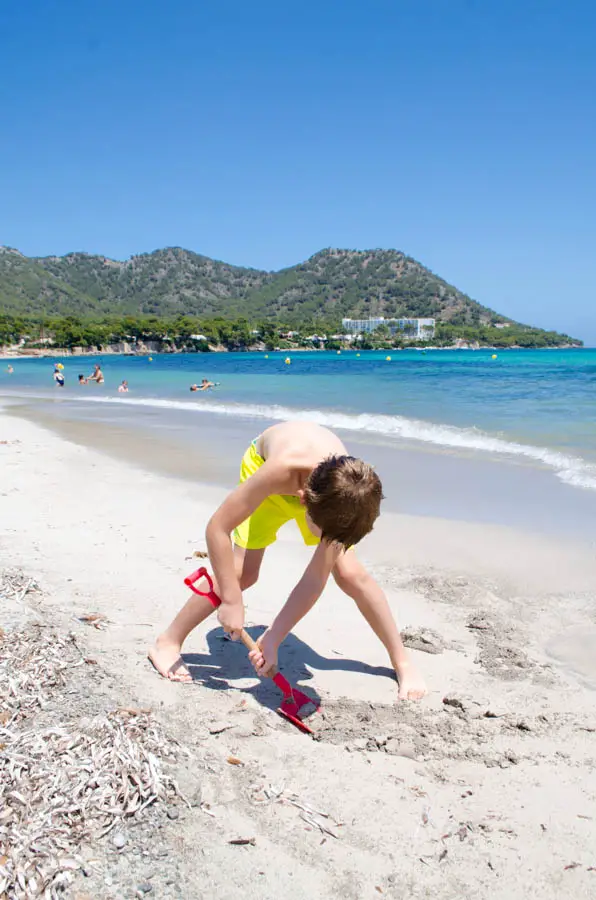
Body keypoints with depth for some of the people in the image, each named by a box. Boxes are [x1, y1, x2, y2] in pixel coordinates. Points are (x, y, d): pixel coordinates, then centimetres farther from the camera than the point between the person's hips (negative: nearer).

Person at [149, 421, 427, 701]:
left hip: (320, 489, 2)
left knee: (351, 575, -11)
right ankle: (168, 643, 2)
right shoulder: (281, 469, -47)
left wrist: (273, 638, -30)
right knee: (242, 573, -17)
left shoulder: (349, 494, -36)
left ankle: (402, 662, 7)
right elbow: (217, 527, -38)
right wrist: (231, 602, -35)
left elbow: (316, 580, -29)